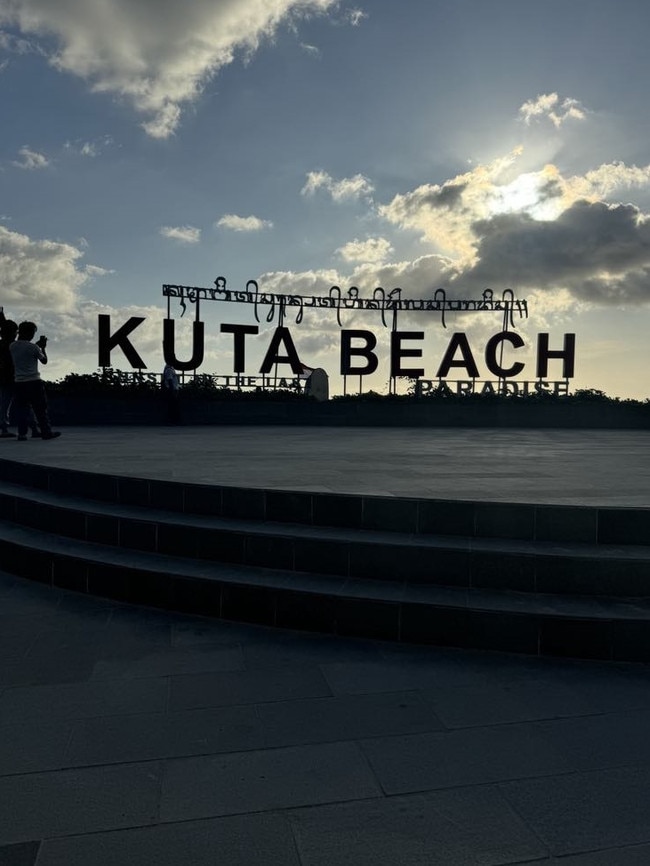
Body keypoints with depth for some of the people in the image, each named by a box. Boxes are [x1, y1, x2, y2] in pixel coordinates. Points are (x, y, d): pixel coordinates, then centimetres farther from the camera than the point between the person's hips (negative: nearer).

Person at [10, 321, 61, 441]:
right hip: (34, 381, -4)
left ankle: (22, 433, 1)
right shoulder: (33, 347, -8)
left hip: (18, 382, 4)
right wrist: (43, 347, 18)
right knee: (40, 409, 3)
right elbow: (44, 360, 5)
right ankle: (46, 432, 7)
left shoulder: (12, 346, 6)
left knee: (21, 409, 5)